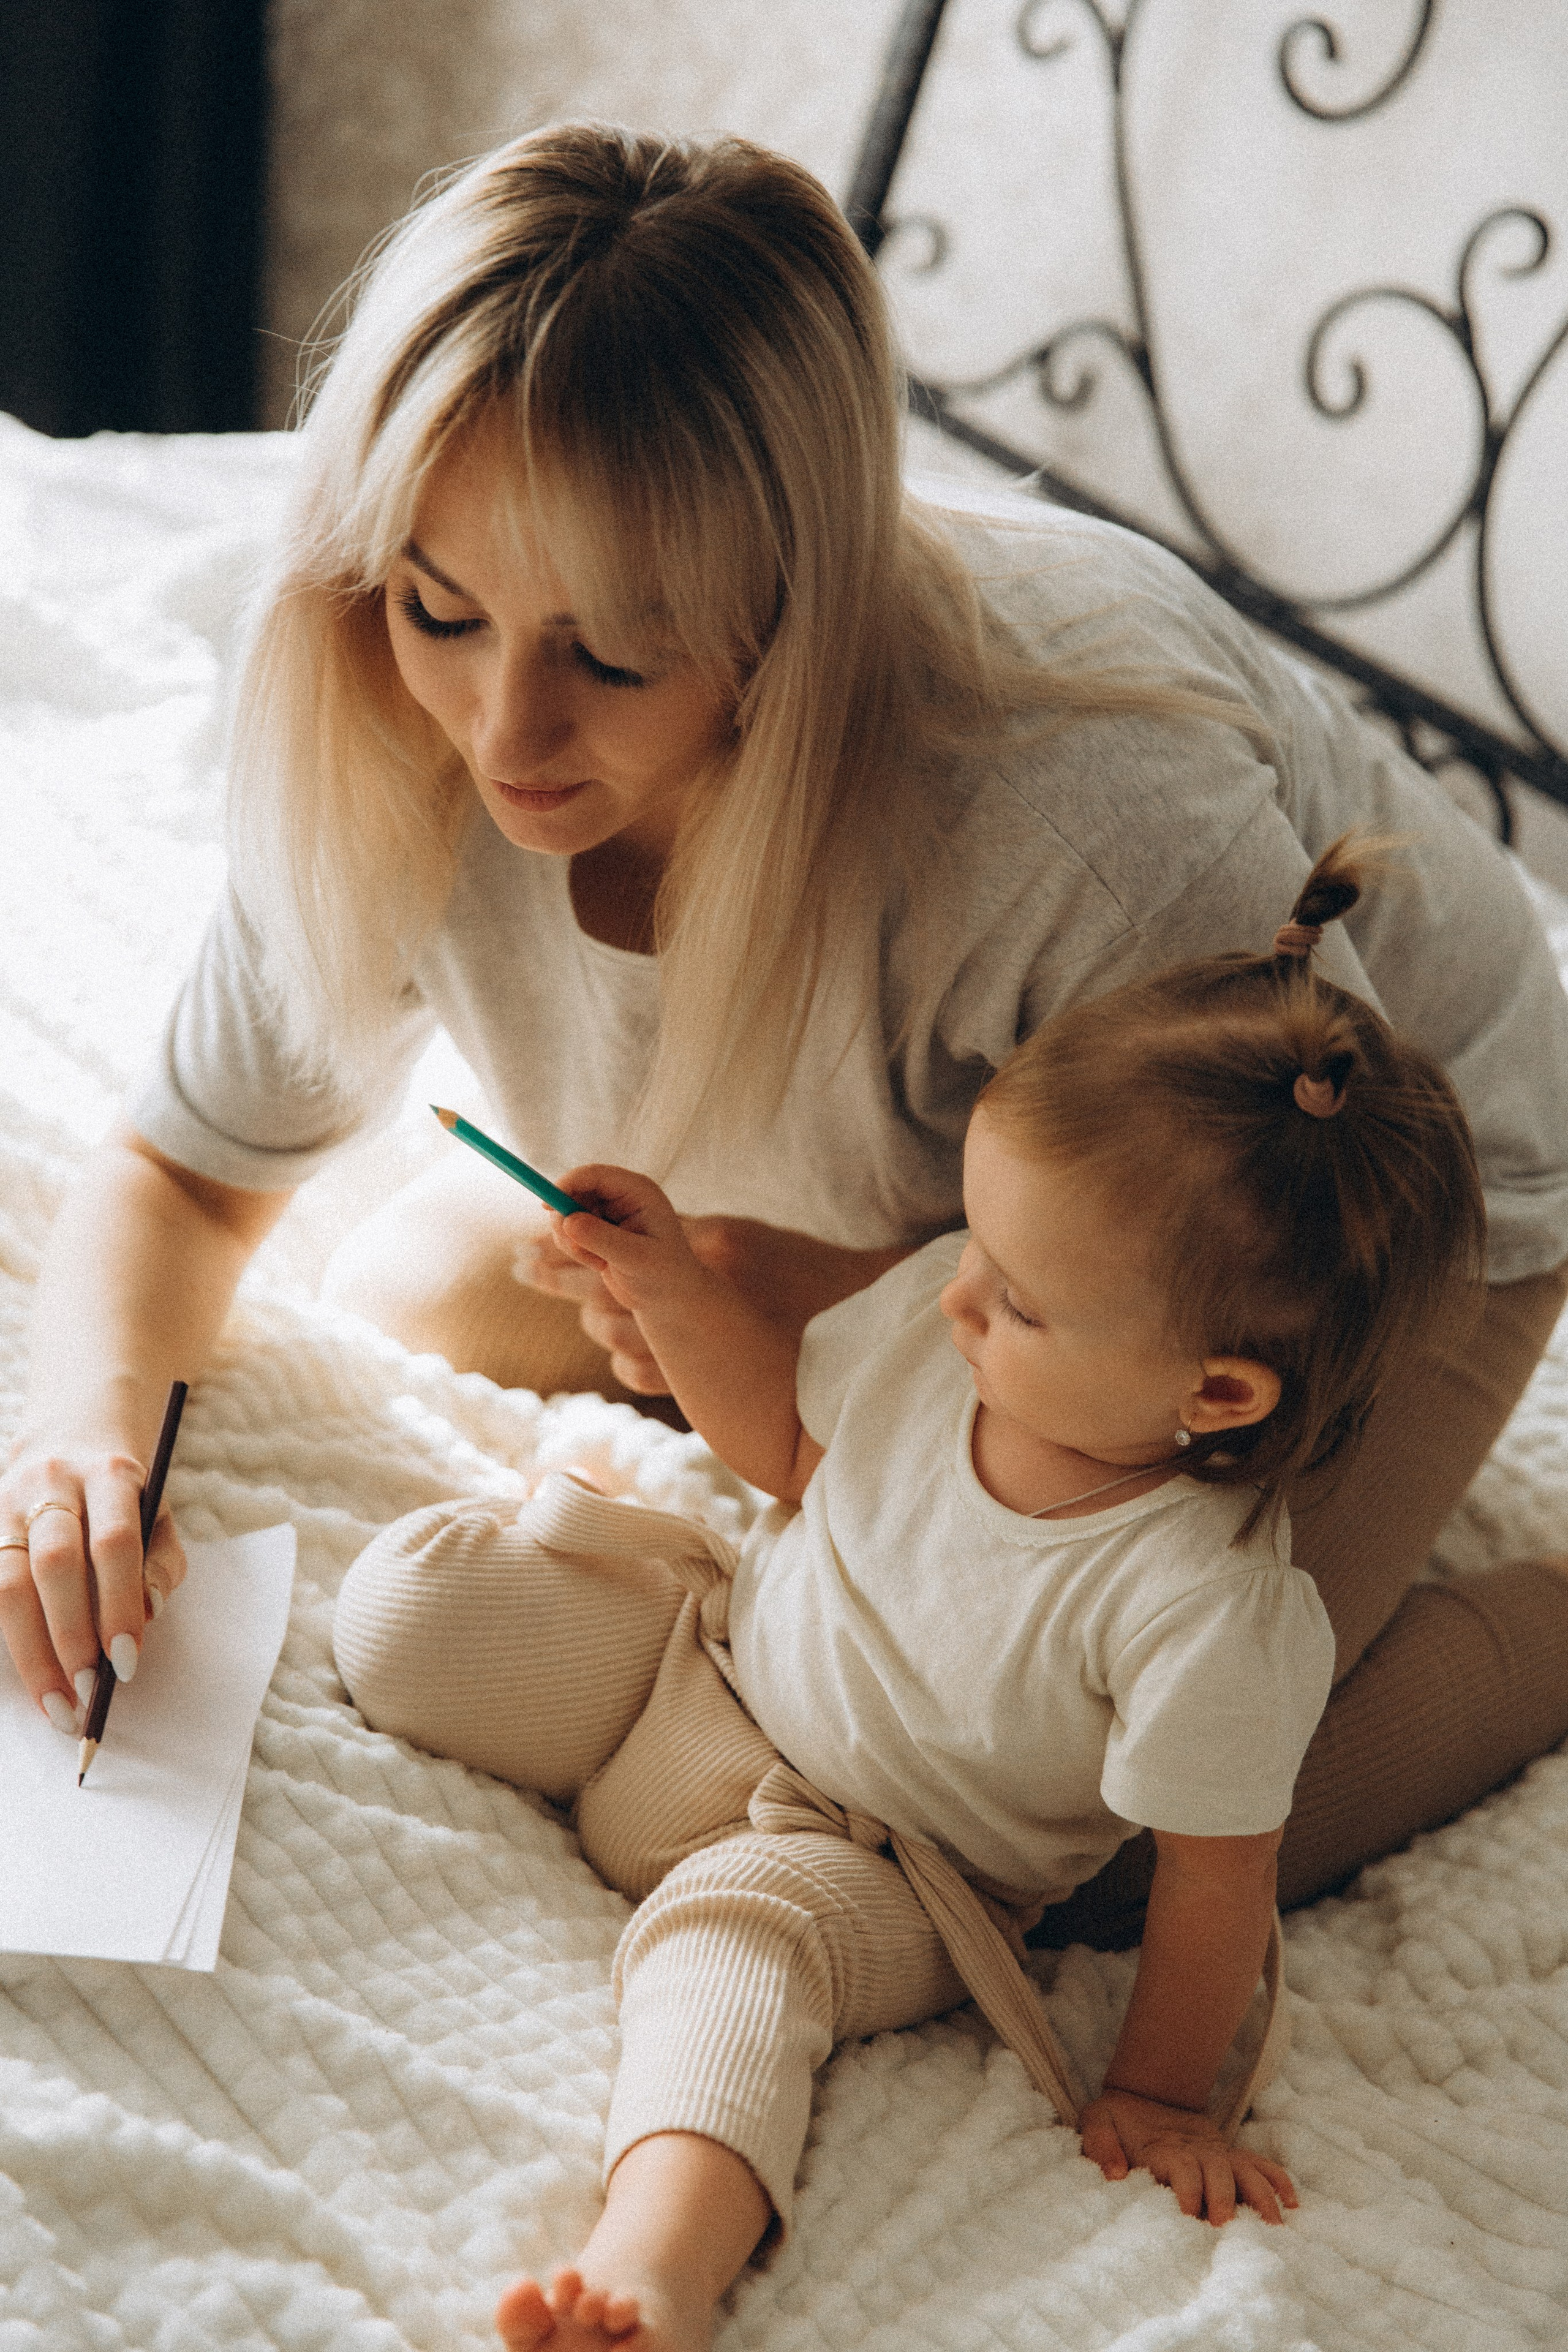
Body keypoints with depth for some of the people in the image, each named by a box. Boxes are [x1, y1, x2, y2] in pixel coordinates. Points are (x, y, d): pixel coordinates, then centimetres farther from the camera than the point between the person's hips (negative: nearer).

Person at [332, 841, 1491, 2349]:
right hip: (719, 1663, 6)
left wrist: (1156, 2094, -11)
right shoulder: (937, 1315, -18)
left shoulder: (1207, 1610, -33)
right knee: (402, 1603, -8)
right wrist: (674, 1291, -9)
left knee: (740, 1926, -39)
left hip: (875, 1862, -5)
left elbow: (1216, 1873, -20)